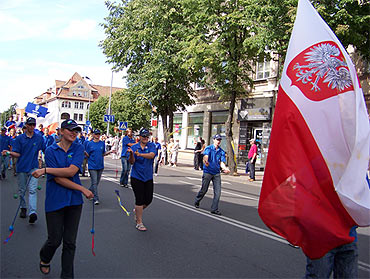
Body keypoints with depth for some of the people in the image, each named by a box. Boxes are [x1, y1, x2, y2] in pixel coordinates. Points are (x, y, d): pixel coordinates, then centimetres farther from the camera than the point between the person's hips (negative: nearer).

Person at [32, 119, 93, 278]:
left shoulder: (79, 148, 2)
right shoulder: (51, 151, -3)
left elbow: (72, 171, -14)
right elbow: (58, 179, -12)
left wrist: (45, 170, -16)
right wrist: (83, 189, -15)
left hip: (74, 200, 2)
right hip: (55, 200, -1)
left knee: (70, 242, 8)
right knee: (55, 240, 9)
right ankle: (44, 258, 43)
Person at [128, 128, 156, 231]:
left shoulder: (152, 145, 1)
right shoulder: (134, 147, -1)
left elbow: (152, 155, -20)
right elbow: (132, 162, -10)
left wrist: (140, 154, -35)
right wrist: (131, 154, -29)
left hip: (148, 177, 3)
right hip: (136, 177, -2)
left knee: (148, 199, 8)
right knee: (139, 200, -2)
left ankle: (137, 211, 38)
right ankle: (139, 223, 10)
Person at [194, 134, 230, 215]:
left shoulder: (221, 151, 8)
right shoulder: (208, 148, -6)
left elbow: (221, 162, 4)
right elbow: (205, 157, -24)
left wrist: (225, 168, -17)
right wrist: (206, 162, -48)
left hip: (217, 173, 4)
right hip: (207, 172, -4)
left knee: (217, 191, -4)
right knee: (204, 190, 7)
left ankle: (214, 209, 6)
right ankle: (197, 201, 35)